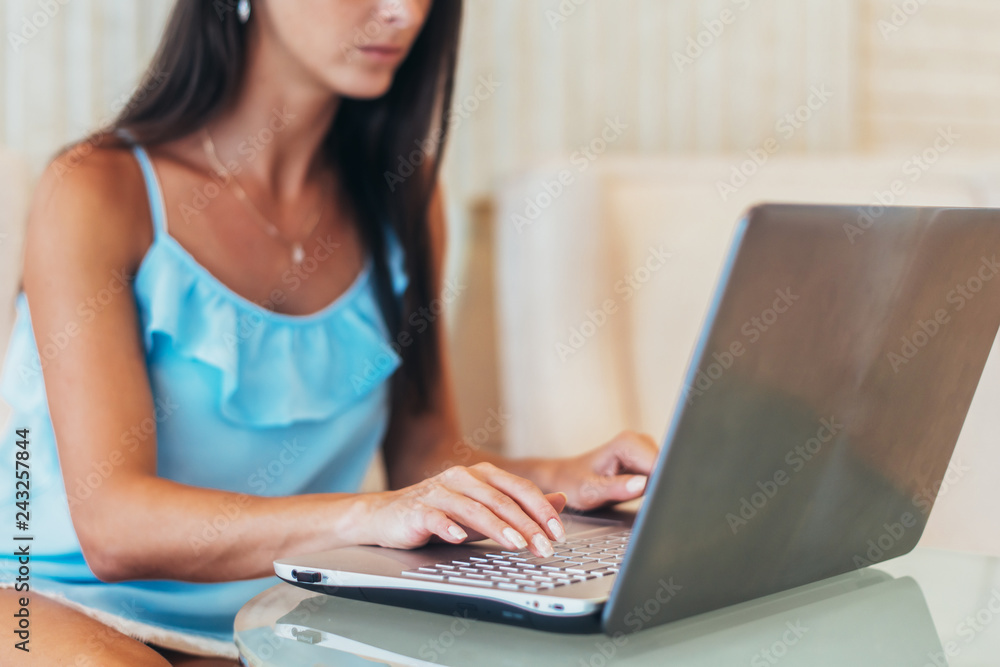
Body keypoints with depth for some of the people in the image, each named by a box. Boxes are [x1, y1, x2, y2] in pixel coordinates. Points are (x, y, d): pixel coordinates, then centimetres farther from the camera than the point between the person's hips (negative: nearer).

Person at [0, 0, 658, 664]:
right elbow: (111, 524, -21)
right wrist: (367, 515, -35)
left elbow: (424, 450, 12)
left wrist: (556, 479, -9)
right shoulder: (97, 193, -11)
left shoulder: (399, 191, 7)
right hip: (68, 609, -3)